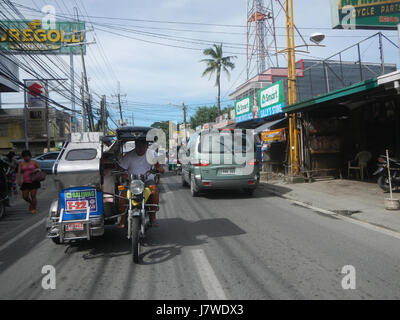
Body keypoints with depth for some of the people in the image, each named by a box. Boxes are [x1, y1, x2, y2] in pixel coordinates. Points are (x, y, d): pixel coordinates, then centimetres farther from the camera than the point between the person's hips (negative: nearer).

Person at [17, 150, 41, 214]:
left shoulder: (34, 162, 4)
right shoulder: (21, 164, 8)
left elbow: (40, 168, 8)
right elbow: (19, 173, -1)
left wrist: (36, 170, -14)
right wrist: (19, 180, -15)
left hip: (34, 182, -3)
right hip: (25, 182, 3)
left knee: (33, 196, -6)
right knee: (25, 196, 2)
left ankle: (34, 208, 10)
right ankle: (31, 203, 33)